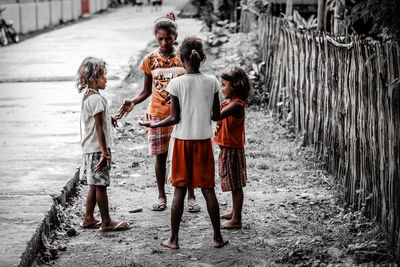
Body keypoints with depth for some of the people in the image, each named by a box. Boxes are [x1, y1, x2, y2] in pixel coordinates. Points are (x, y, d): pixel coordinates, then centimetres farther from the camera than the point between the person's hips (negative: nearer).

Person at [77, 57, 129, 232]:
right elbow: (99, 128, -22)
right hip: (97, 148, -10)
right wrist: (104, 152, -23)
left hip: (89, 148, 10)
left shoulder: (87, 96, 12)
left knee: (95, 185, 16)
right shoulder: (96, 99, -18)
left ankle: (88, 219, 22)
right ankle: (106, 222, 6)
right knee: (100, 185, -2)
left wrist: (108, 119, 37)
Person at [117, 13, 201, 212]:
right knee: (160, 156, 7)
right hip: (158, 114, 1)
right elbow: (147, 91, 5)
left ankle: (191, 197, 12)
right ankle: (161, 197, 20)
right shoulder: (150, 60, 0)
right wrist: (132, 103, -12)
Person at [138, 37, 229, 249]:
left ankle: (174, 239, 11)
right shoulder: (211, 82, -3)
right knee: (208, 190, 9)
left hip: (182, 140, -1)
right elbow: (216, 115, 1)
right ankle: (218, 238, 14)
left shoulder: (176, 84, -10)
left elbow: (174, 118, -9)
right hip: (204, 141, 2)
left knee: (179, 191, 5)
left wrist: (154, 125, 6)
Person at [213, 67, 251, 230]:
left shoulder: (236, 104, -20)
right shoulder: (230, 103, 11)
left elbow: (217, 115, -33)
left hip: (232, 150, -10)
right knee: (233, 184, 20)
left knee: (236, 185, -3)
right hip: (226, 149, 10)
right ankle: (234, 212, 33)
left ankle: (236, 220, 2)